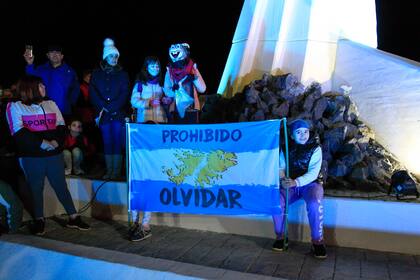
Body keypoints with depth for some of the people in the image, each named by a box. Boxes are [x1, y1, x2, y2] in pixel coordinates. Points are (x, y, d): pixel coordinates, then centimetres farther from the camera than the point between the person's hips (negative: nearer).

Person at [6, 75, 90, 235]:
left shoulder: (51, 104, 15)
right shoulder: (15, 107, 1)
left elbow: (61, 126, 7)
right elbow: (19, 132, -11)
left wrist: (56, 141, -11)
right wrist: (41, 143, -19)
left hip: (54, 154, 3)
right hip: (31, 156, -3)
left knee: (61, 186, 7)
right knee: (36, 188, 8)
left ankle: (73, 218, 13)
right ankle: (39, 220, 23)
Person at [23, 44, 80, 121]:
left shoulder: (69, 71, 8)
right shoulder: (42, 69, 10)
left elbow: (76, 89, 9)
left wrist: (70, 102, -1)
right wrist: (30, 64, -24)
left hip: (64, 112, 0)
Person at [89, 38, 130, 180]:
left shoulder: (122, 73, 6)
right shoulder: (96, 73, 10)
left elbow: (125, 93, -3)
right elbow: (92, 93, 3)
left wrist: (111, 107, -11)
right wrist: (103, 107, -10)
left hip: (119, 114, -1)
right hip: (103, 114, 2)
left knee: (117, 142, -3)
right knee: (107, 142, 4)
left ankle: (117, 171, 3)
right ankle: (109, 170, 11)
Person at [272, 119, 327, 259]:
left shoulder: (315, 148, -5)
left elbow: (313, 173, -16)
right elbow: (280, 168, -1)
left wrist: (296, 182, -33)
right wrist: (283, 180, -26)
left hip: (310, 183, -2)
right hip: (290, 184, 2)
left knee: (314, 203, -34)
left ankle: (317, 241, -13)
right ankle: (280, 236, -3)